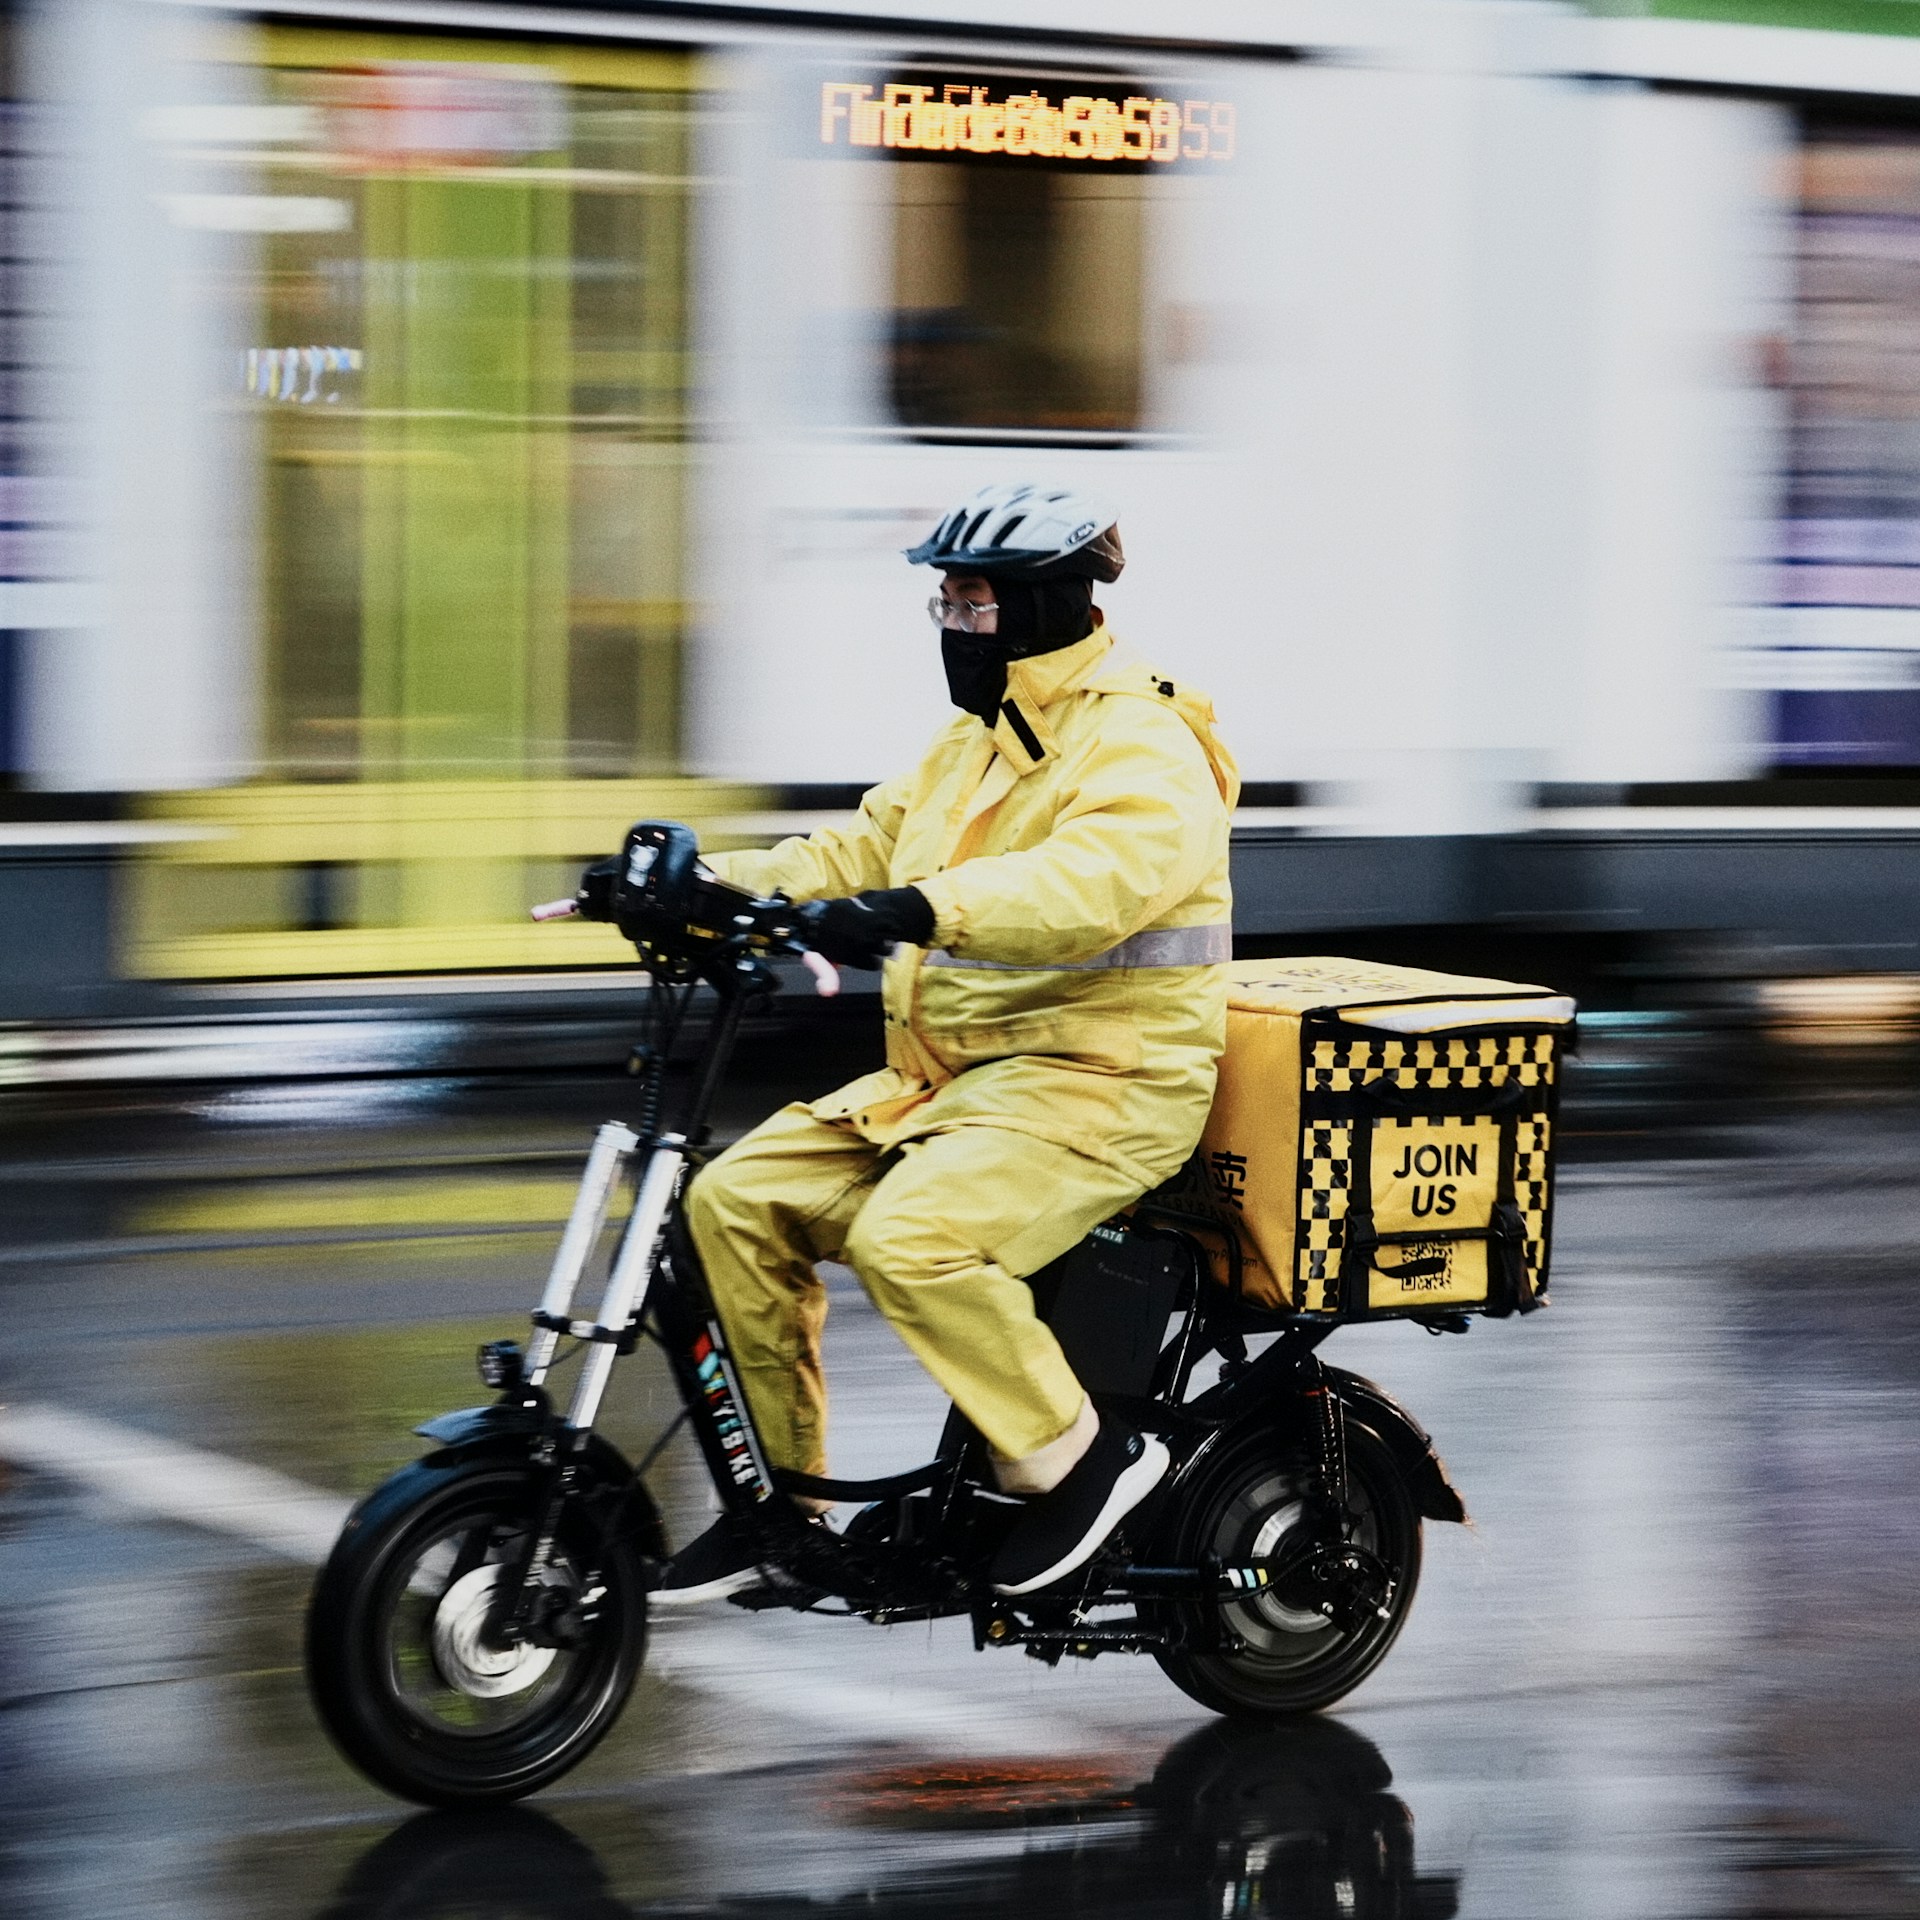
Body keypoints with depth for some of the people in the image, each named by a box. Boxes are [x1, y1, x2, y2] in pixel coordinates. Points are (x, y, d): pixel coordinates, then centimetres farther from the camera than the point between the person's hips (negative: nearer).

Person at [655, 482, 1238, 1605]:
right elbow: (855, 854, 18)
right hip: (943, 1078, 9)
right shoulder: (974, 745, 19)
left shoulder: (1141, 751, -13)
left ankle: (1085, 1460, -15)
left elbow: (1097, 877, -33)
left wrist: (923, 909, -47)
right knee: (738, 1201, -4)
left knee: (908, 1238, -32)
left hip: (1096, 1083, -9)